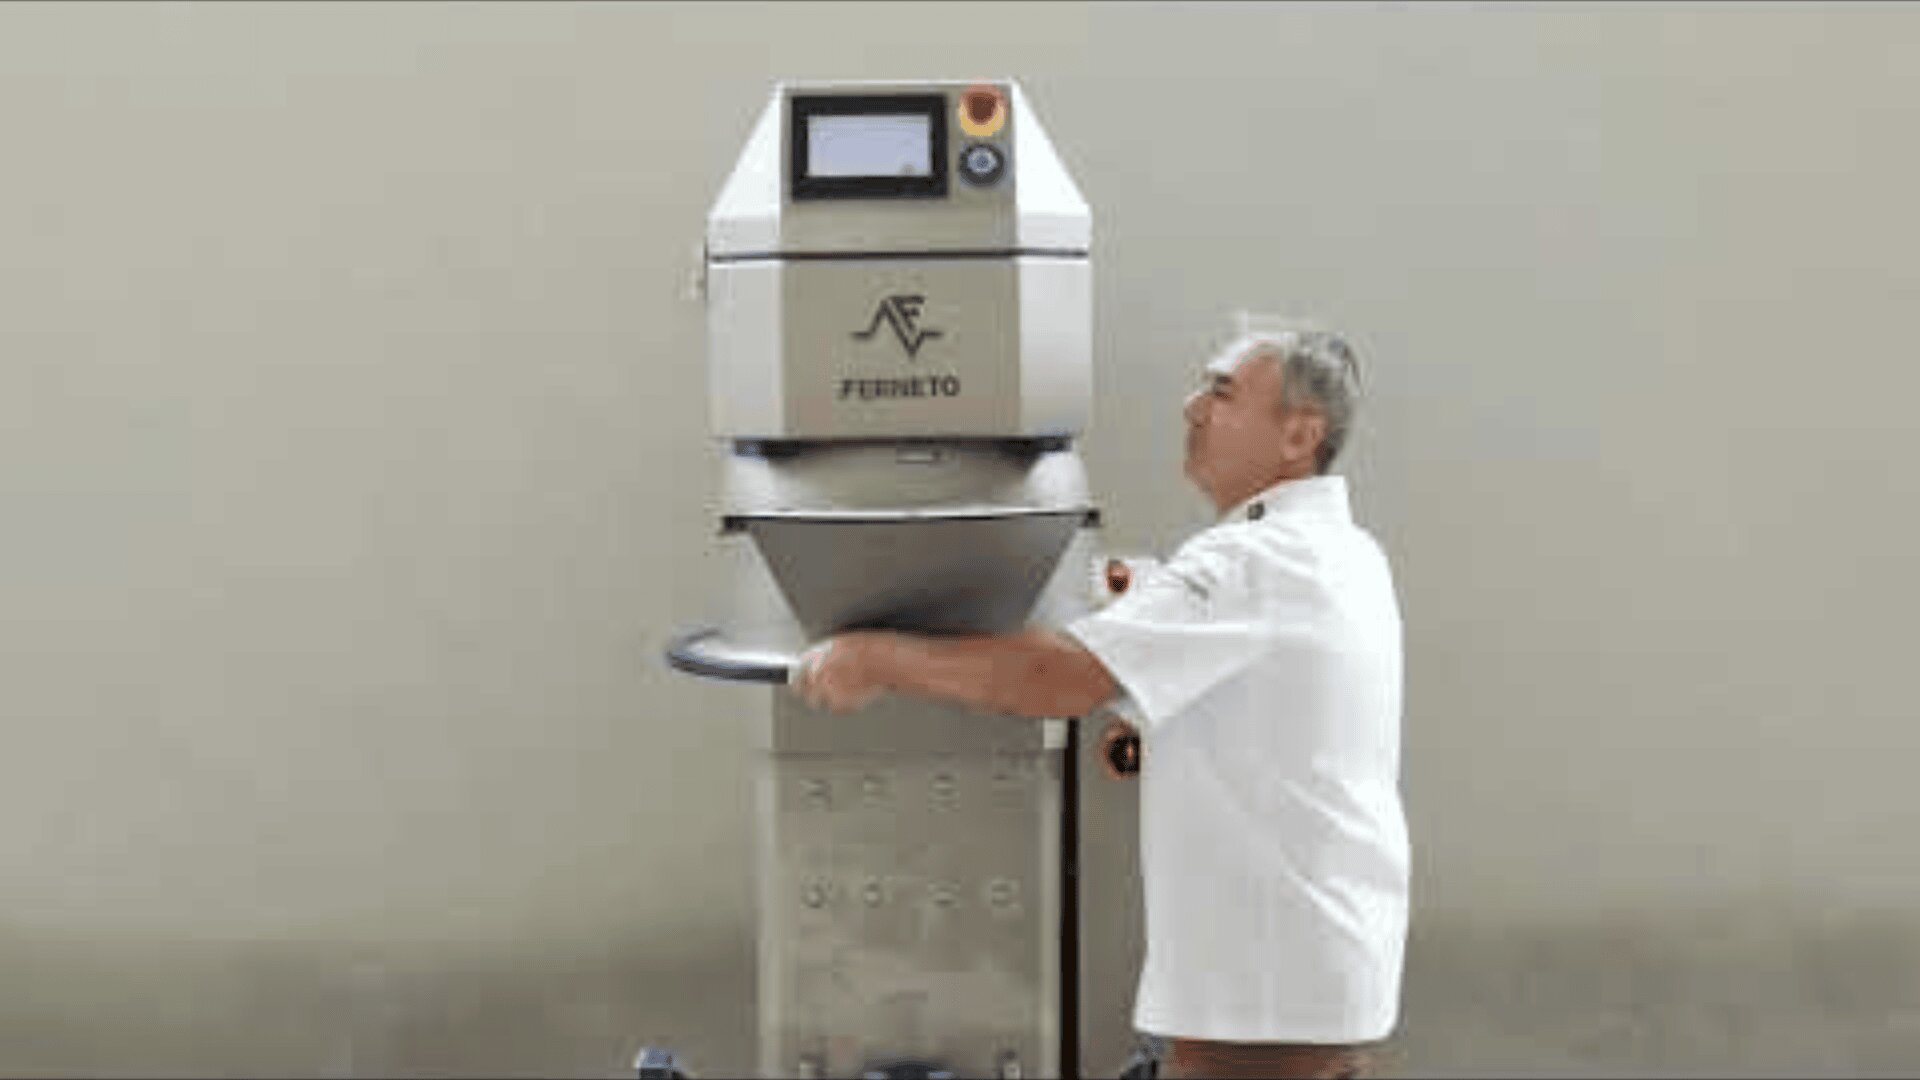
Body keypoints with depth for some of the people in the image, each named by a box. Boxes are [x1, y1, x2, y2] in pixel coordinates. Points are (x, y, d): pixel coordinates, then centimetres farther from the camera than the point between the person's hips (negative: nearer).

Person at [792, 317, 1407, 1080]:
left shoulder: (1252, 564, -20)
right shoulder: (1348, 555, 13)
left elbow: (1059, 675, -28)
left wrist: (877, 658, -19)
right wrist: (1154, 732, 12)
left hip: (1266, 994, -10)